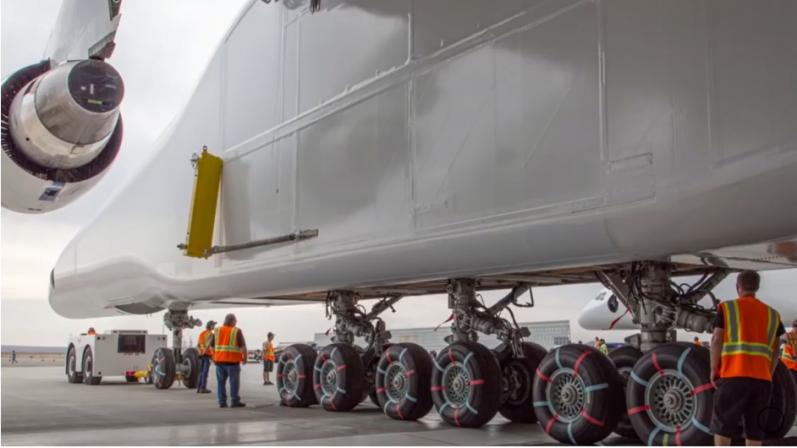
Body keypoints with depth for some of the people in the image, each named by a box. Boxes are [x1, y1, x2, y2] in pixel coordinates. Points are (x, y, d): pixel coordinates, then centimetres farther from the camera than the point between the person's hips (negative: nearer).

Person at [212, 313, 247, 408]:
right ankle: (234, 401, 2)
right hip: (232, 360, -5)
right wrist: (244, 357, 0)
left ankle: (222, 402, 7)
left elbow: (212, 345, 12)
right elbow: (243, 346, -10)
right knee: (234, 381, 2)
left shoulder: (217, 331, 9)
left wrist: (214, 357, 20)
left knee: (221, 382, 8)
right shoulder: (237, 331, -6)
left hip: (219, 359, 5)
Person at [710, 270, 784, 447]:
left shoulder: (727, 307, 4)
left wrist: (714, 370, 6)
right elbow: (775, 350, 13)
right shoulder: (772, 314, 16)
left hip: (733, 376, -3)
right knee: (755, 429, 8)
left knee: (723, 426, 2)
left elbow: (717, 340, -1)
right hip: (762, 378, 4)